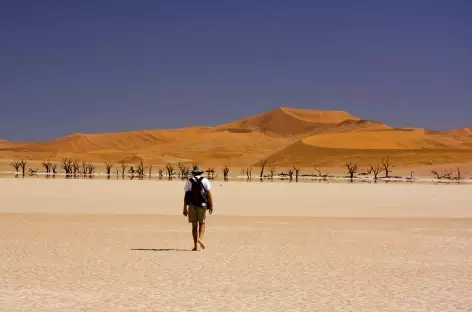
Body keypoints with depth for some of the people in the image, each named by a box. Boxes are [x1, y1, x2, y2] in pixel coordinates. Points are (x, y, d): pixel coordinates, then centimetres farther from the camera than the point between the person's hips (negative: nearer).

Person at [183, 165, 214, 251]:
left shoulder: (189, 181, 6)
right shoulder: (205, 180, 3)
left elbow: (186, 196, 2)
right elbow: (209, 194, -5)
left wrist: (185, 208, 4)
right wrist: (211, 206, -2)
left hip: (192, 206, 1)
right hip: (202, 205, -1)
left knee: (194, 225, 8)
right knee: (202, 223, 14)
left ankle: (195, 245, 4)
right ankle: (200, 238, -10)